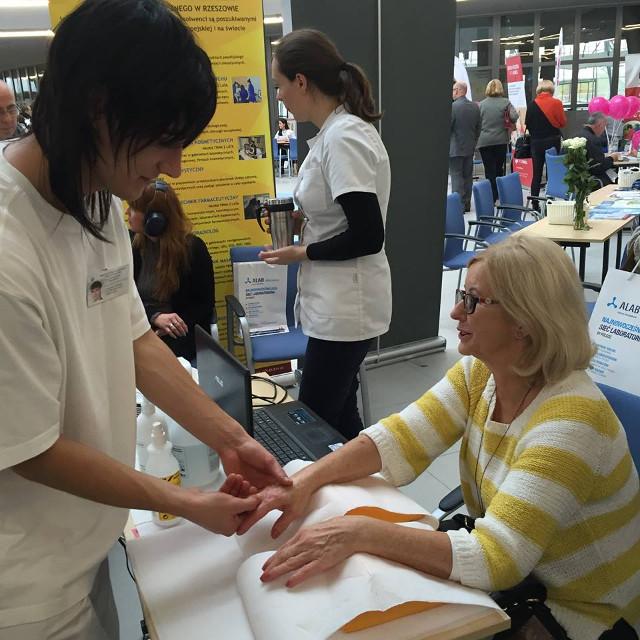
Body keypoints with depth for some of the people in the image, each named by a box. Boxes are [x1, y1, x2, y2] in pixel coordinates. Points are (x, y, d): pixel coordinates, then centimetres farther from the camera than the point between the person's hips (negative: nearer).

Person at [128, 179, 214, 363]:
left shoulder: (193, 248, -4)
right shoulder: (133, 245, 6)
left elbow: (205, 303, 0)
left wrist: (170, 329, -17)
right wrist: (155, 317, -22)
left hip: (181, 339, -3)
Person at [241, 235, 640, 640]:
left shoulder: (569, 422, -30)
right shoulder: (478, 374, -8)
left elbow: (495, 558, -35)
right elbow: (399, 441, -12)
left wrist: (360, 532, -41)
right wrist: (305, 482, -26)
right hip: (512, 585, 6)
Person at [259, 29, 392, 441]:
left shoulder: (343, 138, -21)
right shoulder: (337, 131, 9)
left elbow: (367, 236, -23)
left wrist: (301, 253, -12)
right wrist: (299, 218, 7)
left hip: (345, 309, -10)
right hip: (337, 304, 10)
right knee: (337, 416, 19)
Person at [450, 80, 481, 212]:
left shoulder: (452, 107, -16)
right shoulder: (475, 107, 6)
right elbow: (478, 128, 12)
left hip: (455, 148, -6)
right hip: (469, 147, 6)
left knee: (456, 176, -3)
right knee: (467, 176, 11)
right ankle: (467, 204, 16)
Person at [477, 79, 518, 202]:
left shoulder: (481, 104, 1)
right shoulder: (505, 102, -1)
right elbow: (514, 117, -11)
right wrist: (509, 124, 8)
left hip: (484, 141, -1)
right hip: (501, 140, 1)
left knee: (489, 170, 0)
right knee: (499, 168, 14)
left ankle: (491, 197, -1)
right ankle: (499, 194, 18)